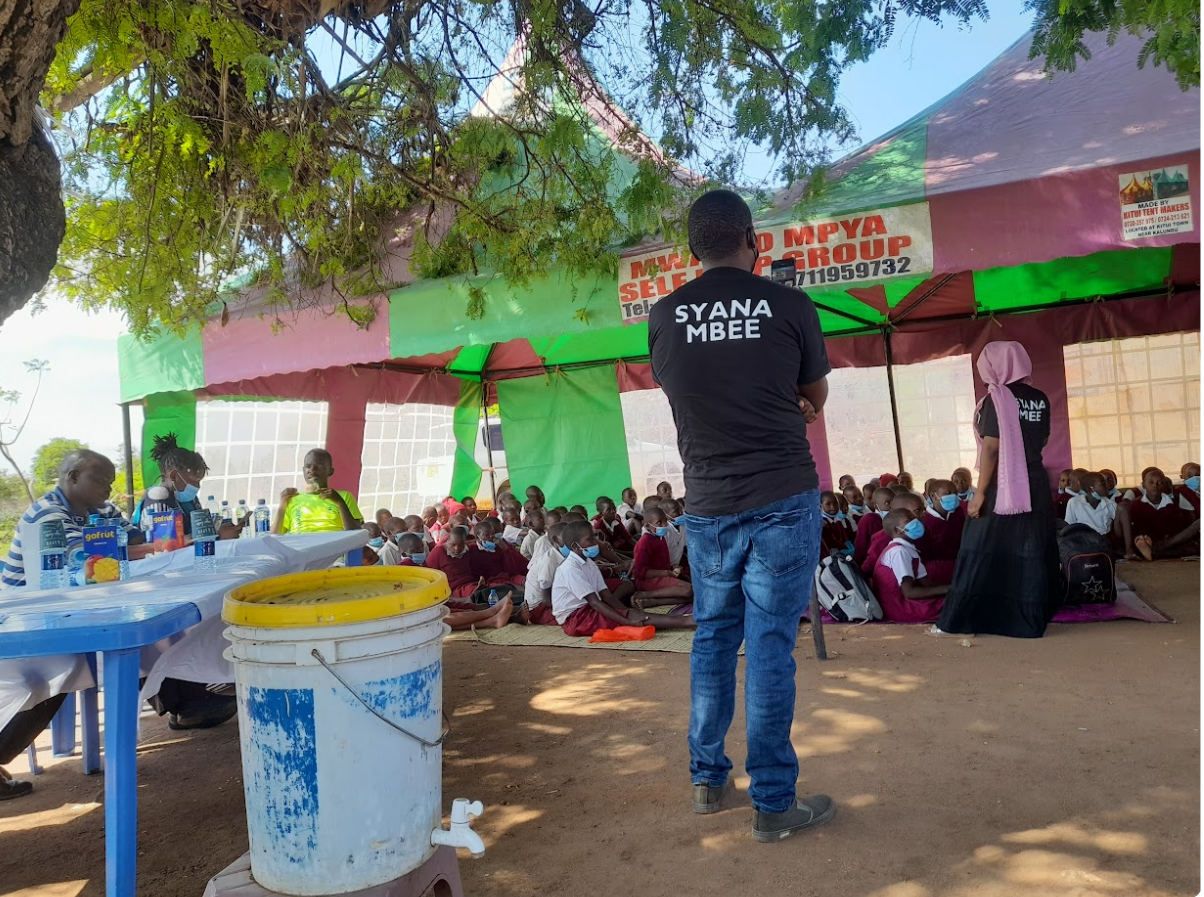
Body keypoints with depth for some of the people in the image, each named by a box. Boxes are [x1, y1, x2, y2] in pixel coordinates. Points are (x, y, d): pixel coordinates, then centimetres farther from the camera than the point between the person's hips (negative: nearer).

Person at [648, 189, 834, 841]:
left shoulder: (664, 316, 2)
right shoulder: (789, 306, -4)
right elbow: (815, 400, 9)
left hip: (707, 505, 3)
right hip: (783, 499, -3)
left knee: (713, 639, 15)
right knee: (770, 644, 2)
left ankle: (707, 779, 27)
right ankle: (774, 802, 12)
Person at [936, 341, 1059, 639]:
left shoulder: (996, 398, -13)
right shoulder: (1040, 399, 7)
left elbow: (991, 448, -17)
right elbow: (1042, 441, 18)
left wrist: (980, 492, -16)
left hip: (1003, 488, -6)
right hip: (1036, 486, 6)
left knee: (984, 552, -2)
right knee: (1033, 553, 12)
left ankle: (957, 621, 2)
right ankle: (1032, 619, 17)